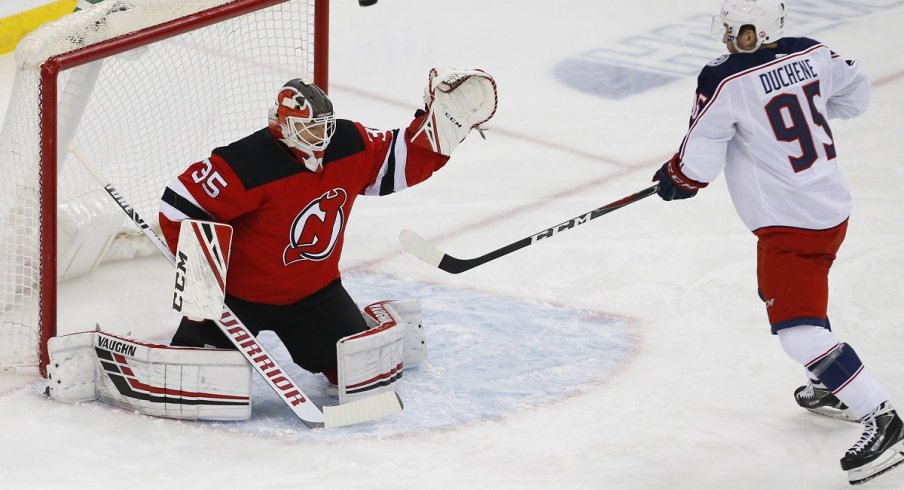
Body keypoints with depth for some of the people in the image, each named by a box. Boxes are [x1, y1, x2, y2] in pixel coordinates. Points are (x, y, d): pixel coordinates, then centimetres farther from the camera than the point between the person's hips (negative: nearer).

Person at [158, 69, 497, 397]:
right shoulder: (249, 164, -27)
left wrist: (443, 119, -9)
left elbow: (400, 160, 4)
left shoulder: (349, 144, -10)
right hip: (240, 293, -4)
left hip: (314, 291, 4)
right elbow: (181, 203, -23)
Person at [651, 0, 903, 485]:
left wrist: (676, 178, 7)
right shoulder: (811, 53, -2)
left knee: (799, 330, -10)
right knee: (780, 294, 30)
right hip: (831, 205, 9)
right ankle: (833, 388, 43)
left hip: (790, 223, -9)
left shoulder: (722, 81, -21)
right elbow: (855, 92, 17)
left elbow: (697, 164, -15)